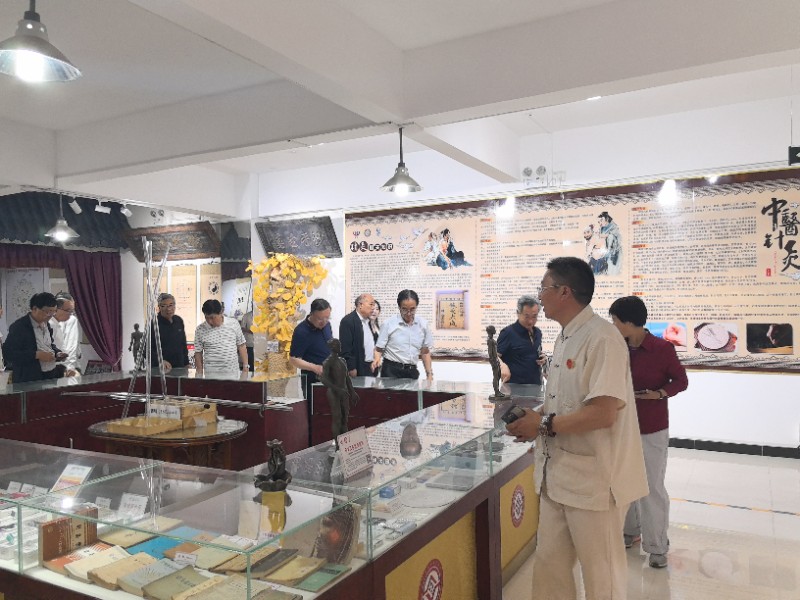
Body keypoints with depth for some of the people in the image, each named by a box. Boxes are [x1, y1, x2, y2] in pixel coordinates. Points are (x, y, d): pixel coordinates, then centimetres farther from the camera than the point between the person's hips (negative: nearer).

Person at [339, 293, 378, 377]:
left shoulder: (367, 321, 14)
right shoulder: (348, 321, -13)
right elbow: (345, 348, -17)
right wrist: (351, 369, -18)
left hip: (371, 367, 8)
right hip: (357, 370, -8)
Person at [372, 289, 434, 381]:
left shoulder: (423, 324, 3)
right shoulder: (389, 324, -7)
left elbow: (425, 352, 11)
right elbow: (379, 349, -3)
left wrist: (429, 374, 8)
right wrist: (377, 359, -24)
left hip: (412, 371, 3)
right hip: (391, 371, -3)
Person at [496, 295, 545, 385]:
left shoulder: (538, 332, 10)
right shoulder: (508, 332, -11)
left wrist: (542, 359, 1)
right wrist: (503, 366, -36)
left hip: (536, 385, 6)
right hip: (514, 386, -6)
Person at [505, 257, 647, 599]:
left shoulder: (601, 338, -20)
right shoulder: (564, 338, 10)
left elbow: (602, 413, -27)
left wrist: (543, 425, -17)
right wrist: (534, 415, 1)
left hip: (593, 478, -8)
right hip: (558, 475, 8)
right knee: (549, 564, 18)